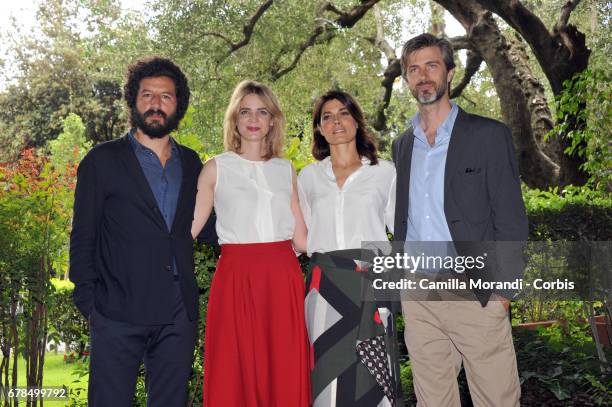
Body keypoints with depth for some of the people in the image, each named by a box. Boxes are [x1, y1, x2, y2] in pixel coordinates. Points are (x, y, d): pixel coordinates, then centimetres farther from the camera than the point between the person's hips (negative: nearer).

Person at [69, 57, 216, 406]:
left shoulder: (191, 163, 13)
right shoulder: (103, 160, 2)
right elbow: (83, 239, 1)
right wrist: (89, 302, -4)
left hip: (179, 315, 4)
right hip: (118, 314, -3)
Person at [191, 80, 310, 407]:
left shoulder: (286, 170, 12)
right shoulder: (216, 168, 4)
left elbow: (301, 237, 10)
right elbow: (189, 227, 0)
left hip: (283, 278, 3)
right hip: (236, 278, -2)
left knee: (286, 374, 5)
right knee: (235, 373, 2)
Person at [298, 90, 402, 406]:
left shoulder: (384, 172, 7)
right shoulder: (309, 176, 13)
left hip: (370, 284, -1)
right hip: (324, 286, 2)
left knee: (372, 373, -1)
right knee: (329, 373, 3)